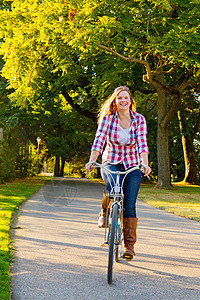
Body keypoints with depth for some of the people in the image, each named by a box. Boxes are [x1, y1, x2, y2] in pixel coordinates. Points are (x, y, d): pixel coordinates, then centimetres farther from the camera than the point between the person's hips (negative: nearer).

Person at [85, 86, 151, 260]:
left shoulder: (139, 119, -6)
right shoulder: (107, 118, -7)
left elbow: (142, 143, -15)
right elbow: (99, 141, -15)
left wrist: (145, 164, -32)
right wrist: (91, 161, -31)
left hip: (132, 166, 1)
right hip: (111, 163, -1)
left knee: (129, 205, -7)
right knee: (112, 186, -34)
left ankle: (129, 245, 5)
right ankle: (105, 212, -1)